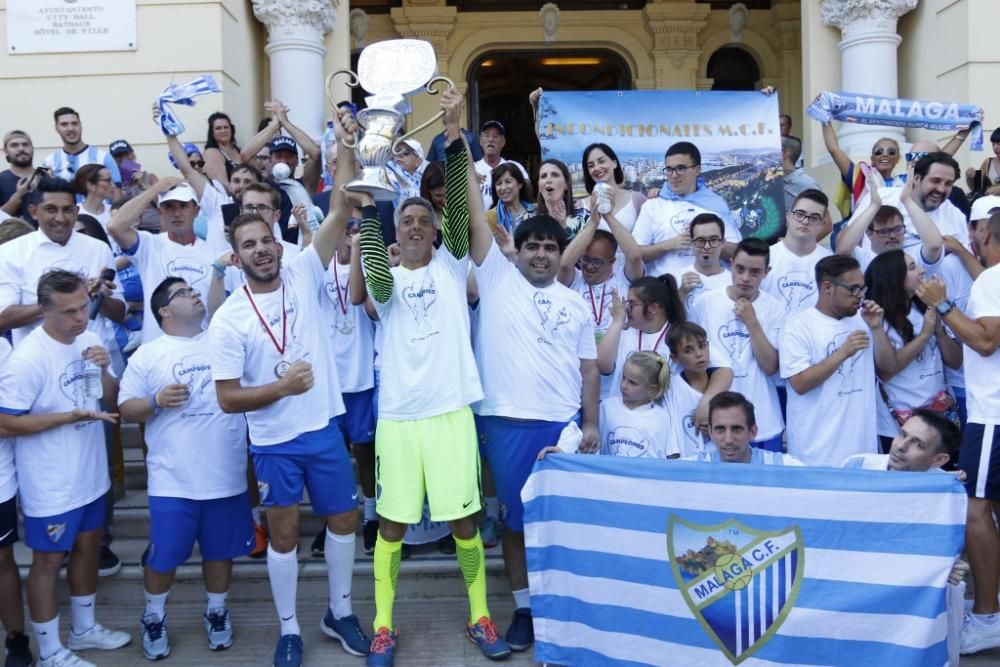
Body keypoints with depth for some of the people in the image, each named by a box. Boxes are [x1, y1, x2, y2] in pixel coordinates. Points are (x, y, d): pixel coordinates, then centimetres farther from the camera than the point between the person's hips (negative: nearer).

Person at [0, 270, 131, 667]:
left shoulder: (88, 340, -2)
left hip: (91, 475, 7)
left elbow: (110, 401, 6)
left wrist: (104, 371, -15)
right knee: (49, 561, 9)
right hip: (51, 486, -7)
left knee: (87, 549, 21)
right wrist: (70, 416, -27)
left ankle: (84, 629, 41)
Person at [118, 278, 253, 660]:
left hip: (226, 476, 2)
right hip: (172, 481, -2)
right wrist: (157, 402, -17)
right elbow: (126, 409, 0)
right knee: (163, 555, 6)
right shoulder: (148, 355, 1)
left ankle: (216, 613, 37)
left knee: (221, 551, 15)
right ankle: (153, 618, 31)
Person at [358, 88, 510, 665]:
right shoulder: (388, 278, 4)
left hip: (451, 412, 0)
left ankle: (480, 617, 25)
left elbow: (459, 208, -9)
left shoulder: (452, 266, 5)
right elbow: (378, 281, -20)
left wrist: (454, 133, -20)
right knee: (392, 523, 8)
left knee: (464, 519, 8)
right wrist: (366, 205, -24)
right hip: (398, 415, 0)